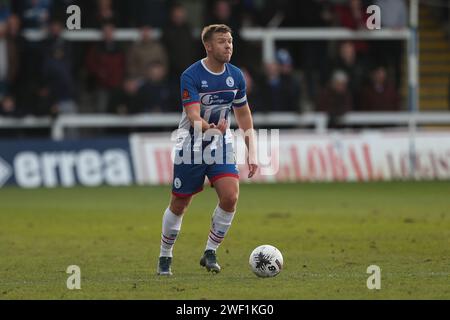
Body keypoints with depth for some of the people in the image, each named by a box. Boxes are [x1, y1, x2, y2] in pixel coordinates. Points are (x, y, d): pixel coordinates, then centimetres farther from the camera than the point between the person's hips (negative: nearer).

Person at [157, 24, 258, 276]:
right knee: (179, 206, 4)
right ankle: (165, 257, 24)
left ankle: (210, 253, 0)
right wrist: (210, 128, -47)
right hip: (191, 148, -4)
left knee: (230, 197, -16)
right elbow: (193, 116, -26)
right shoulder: (191, 76, -17)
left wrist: (252, 152, 9)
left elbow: (244, 115, 11)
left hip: (221, 145, 4)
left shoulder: (236, 76, 0)